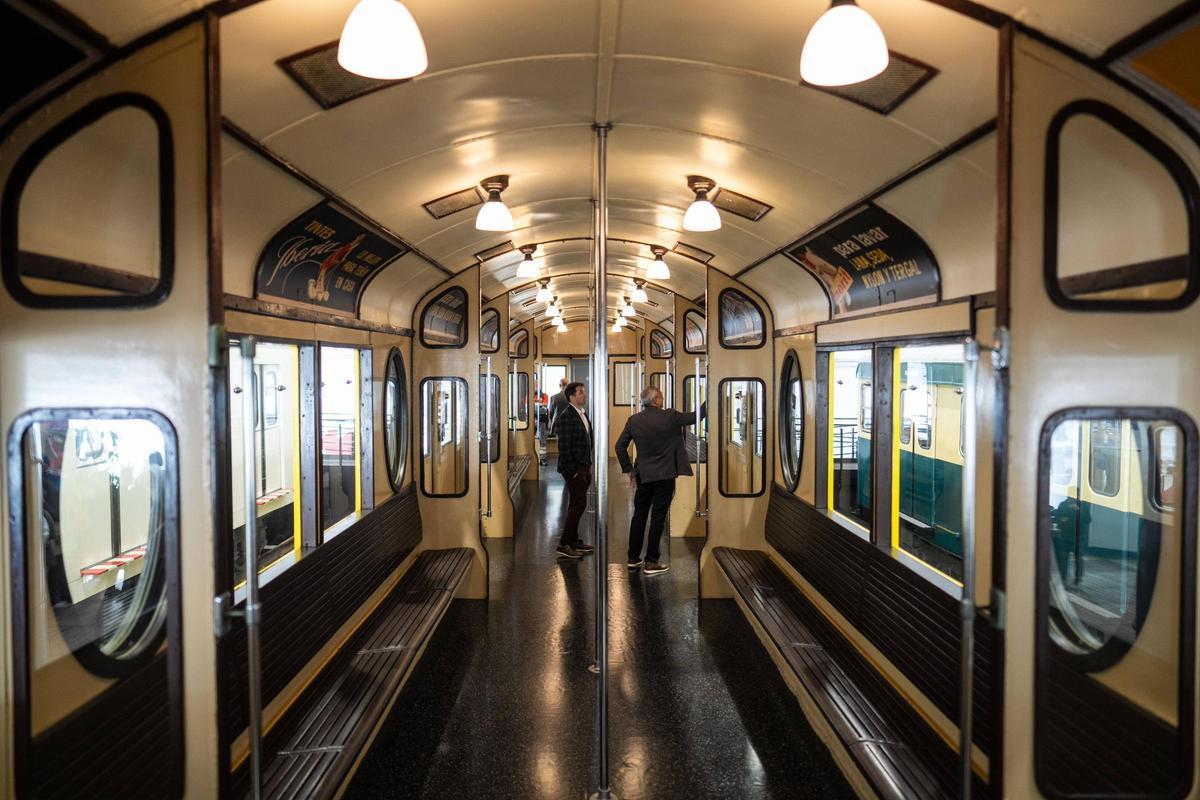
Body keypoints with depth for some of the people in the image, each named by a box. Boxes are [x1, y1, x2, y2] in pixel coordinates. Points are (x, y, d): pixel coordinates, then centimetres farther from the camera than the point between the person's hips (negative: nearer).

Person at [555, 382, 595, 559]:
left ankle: (573, 541, 23)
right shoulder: (566, 417, -15)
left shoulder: (583, 415, 13)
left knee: (576, 505, 14)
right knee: (579, 504, -9)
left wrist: (588, 467, 13)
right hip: (574, 469, -9)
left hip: (584, 467, 9)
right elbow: (564, 446, -18)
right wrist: (572, 470, -18)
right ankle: (564, 545, -2)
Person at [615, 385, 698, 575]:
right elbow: (695, 417, 2)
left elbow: (620, 447, 1)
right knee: (658, 518, 1)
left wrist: (629, 470, 10)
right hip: (665, 476, -4)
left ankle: (633, 559, 21)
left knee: (639, 515, 14)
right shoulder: (670, 417, -11)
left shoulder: (633, 421, 0)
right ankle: (651, 563, 4)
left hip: (643, 476, 4)